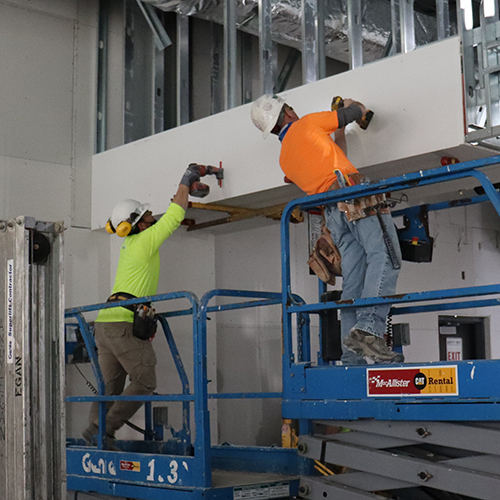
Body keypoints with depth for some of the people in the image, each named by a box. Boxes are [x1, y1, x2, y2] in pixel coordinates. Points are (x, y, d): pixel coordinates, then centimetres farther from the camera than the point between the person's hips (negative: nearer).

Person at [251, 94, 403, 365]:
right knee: (385, 258, -17)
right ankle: (368, 328, -34)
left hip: (332, 210, 7)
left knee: (353, 280, 3)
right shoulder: (307, 124, 13)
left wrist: (339, 132, 45)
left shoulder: (284, 160, 29)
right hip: (354, 196, -6)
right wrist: (350, 104, 43)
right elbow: (358, 111, 20)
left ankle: (351, 357, -4)